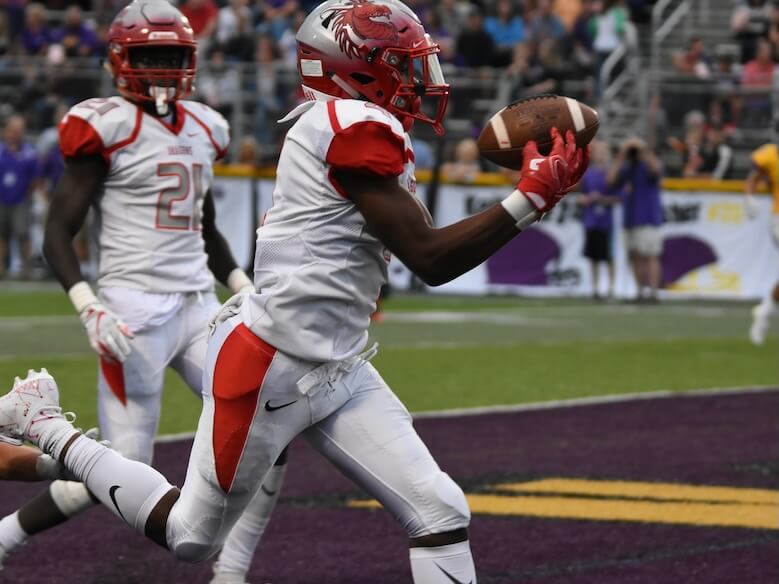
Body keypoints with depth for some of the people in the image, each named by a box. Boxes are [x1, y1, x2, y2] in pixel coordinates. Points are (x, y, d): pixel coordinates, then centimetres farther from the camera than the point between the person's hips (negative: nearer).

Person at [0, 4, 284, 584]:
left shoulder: (201, 128, 13)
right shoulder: (108, 127, -8)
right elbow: (58, 236, -9)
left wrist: (247, 290, 15)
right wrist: (90, 308, -22)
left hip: (199, 307, 7)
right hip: (135, 311, -7)